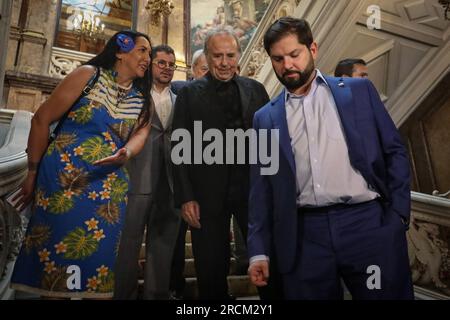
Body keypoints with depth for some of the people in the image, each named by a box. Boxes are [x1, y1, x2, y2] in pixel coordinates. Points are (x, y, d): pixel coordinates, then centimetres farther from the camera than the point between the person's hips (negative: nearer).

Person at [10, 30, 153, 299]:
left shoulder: (142, 99, 10)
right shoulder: (89, 74, -3)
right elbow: (42, 119, -3)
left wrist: (126, 153, -26)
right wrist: (33, 172, -1)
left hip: (109, 189, 4)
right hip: (62, 180, -3)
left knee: (97, 261, 7)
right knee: (51, 254, 3)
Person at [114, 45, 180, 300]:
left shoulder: (179, 101, 19)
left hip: (170, 181, 3)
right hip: (139, 178, -3)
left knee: (163, 241, 7)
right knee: (130, 238, 1)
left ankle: (156, 293, 18)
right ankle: (124, 292, 14)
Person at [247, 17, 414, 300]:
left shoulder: (359, 91, 8)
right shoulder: (266, 118, 9)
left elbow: (395, 151, 8)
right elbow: (261, 187, 8)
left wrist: (398, 213, -3)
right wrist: (259, 250, 5)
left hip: (369, 223, 0)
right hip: (305, 236, 1)